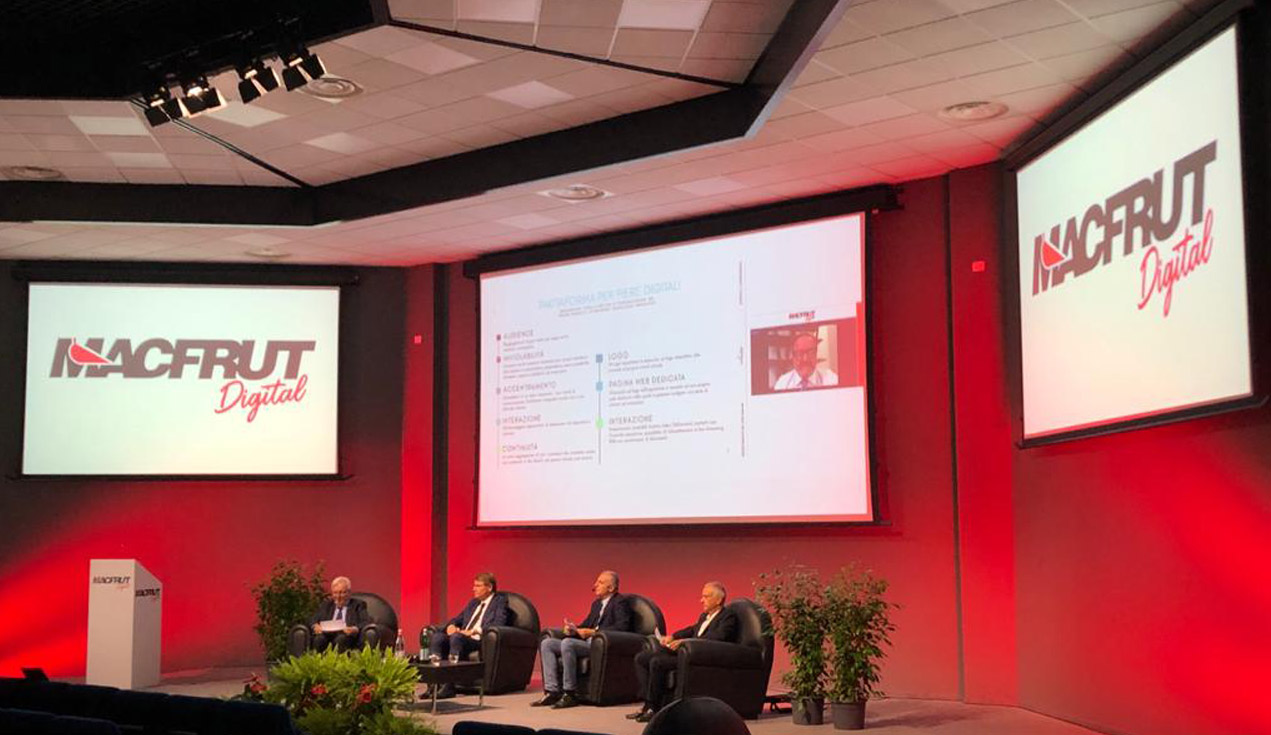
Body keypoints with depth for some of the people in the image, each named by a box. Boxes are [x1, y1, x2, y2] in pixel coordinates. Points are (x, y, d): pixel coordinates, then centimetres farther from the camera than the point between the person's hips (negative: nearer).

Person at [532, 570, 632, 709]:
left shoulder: (620, 602, -2)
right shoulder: (596, 603, 25)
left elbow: (622, 626, -17)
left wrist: (593, 632, -20)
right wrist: (573, 629, 1)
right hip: (588, 643, 9)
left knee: (567, 643, -34)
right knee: (546, 644, -4)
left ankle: (570, 694, -27)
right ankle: (552, 691, -13)